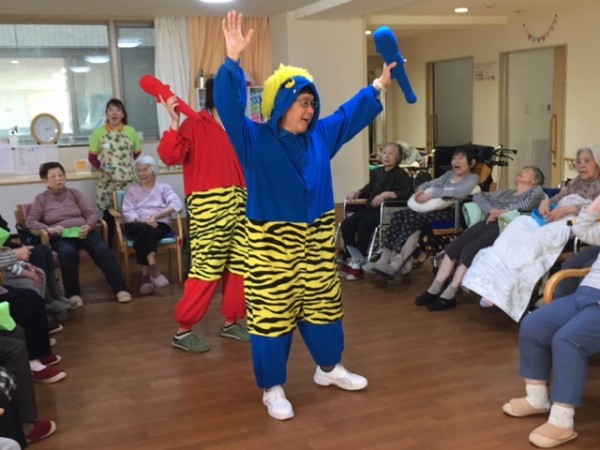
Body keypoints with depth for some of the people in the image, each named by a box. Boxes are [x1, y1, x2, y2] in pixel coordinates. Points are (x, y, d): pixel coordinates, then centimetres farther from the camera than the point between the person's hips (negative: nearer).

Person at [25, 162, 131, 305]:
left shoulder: (74, 193, 18)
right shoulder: (41, 199, 12)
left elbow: (91, 214, 10)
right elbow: (30, 222, 2)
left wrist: (88, 226, -13)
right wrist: (49, 229, -18)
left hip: (83, 232, 2)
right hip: (60, 237, -2)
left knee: (103, 249, -29)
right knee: (68, 252, -39)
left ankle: (120, 288, -30)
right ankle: (73, 294, -26)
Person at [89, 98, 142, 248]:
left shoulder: (131, 131, 7)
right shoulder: (99, 133, 4)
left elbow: (138, 154, 13)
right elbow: (92, 156, 7)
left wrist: (137, 170, 1)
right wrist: (101, 166, -7)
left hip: (128, 180, 1)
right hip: (107, 182, 0)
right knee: (109, 216, 4)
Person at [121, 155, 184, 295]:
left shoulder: (164, 187, 17)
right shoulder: (131, 189, 21)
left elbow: (177, 204, -3)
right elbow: (127, 212, 6)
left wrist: (156, 216, -17)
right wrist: (143, 221, -16)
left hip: (160, 225, 0)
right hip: (138, 226, 0)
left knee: (143, 238, -34)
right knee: (145, 230, -36)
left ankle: (146, 276, -38)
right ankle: (153, 268, -44)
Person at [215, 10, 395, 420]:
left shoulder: (320, 136, 8)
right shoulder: (255, 139, -9)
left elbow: (350, 113, 21)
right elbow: (230, 107, -23)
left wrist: (379, 86, 25)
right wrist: (233, 61, -35)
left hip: (317, 239, 6)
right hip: (273, 243, -6)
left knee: (322, 305, 17)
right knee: (272, 313, 2)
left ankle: (330, 368, 38)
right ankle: (273, 389, 16)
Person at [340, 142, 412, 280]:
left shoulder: (401, 175, -2)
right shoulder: (377, 172, 19)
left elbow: (407, 193, -17)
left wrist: (387, 194, -28)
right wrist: (357, 192, 8)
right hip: (370, 208, 7)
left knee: (364, 226, -30)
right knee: (346, 224, -15)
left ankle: (358, 263, -17)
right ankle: (353, 259, -7)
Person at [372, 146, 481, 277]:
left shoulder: (473, 178, 3)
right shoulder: (449, 174, 28)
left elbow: (460, 192, -18)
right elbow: (431, 183, 18)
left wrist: (431, 195, -23)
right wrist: (421, 189, -7)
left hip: (451, 211, -8)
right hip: (435, 207, 8)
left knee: (413, 218, -30)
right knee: (399, 215, -14)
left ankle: (396, 262, -30)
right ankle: (385, 258, -20)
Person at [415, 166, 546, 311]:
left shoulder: (537, 190, 16)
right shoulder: (506, 192, 33)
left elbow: (530, 203, -8)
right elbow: (478, 195, 23)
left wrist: (502, 212, -9)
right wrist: (491, 210, 3)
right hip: (489, 223, 6)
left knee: (470, 250, -27)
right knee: (453, 246, -17)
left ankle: (448, 296, -28)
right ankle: (434, 289, -19)